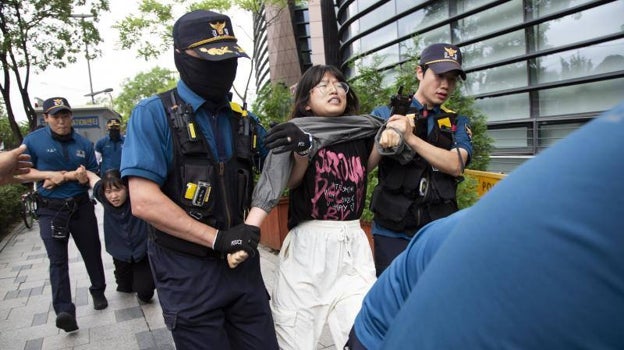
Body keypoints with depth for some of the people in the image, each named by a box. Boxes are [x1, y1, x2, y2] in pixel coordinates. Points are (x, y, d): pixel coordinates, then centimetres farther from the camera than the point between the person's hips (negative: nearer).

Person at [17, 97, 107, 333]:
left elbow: (94, 175, 3)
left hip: (81, 207, 3)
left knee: (92, 253, 13)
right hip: (50, 210, -2)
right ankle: (64, 311, -9)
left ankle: (98, 292, 32)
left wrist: (65, 176, -12)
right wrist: (51, 174, -16)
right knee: (57, 260, -7)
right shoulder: (33, 140, -3)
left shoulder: (84, 143, 3)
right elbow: (21, 173, -3)